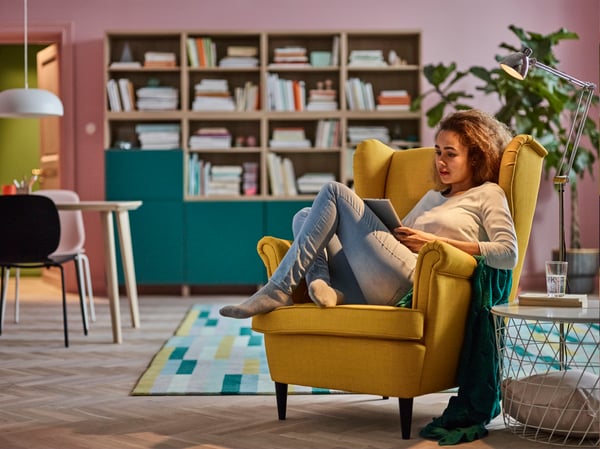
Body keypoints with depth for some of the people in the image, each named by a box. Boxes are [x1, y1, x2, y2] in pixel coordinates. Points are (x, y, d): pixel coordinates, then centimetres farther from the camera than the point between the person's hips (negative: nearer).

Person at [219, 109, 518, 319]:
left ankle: (279, 289, -17)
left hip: (413, 282, -8)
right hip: (374, 290, 8)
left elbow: (508, 254, -7)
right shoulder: (433, 197, 35)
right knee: (304, 217, 6)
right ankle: (322, 284, -24)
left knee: (335, 193, -11)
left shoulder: (487, 195, 11)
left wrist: (437, 242, -6)